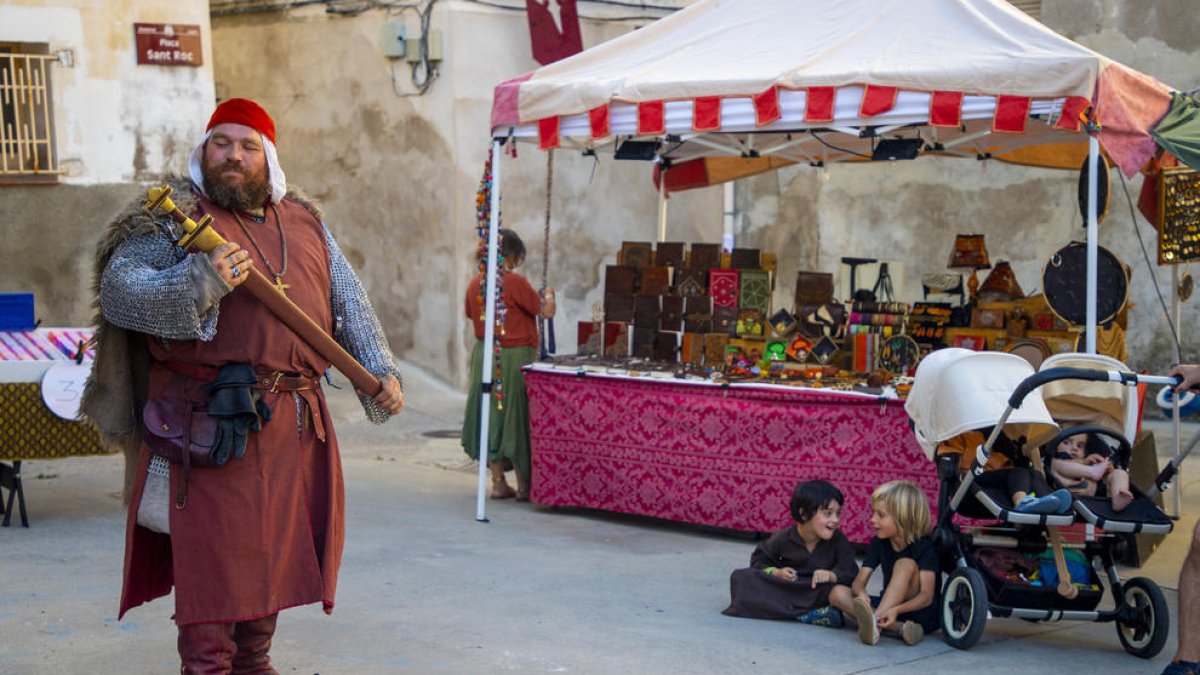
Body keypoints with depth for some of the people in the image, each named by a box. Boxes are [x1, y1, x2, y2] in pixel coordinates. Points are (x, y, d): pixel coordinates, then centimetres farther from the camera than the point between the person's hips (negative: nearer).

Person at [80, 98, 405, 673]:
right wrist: (199, 283, -25)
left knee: (273, 554, 14)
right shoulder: (173, 217, 1)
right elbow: (117, 289, -11)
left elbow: (349, 304, 21)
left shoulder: (305, 222, 18)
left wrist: (379, 371, 9)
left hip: (295, 428, 6)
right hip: (213, 425, -6)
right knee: (212, 560, -8)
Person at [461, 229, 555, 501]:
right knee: (516, 417, 2)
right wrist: (548, 295, 9)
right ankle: (525, 485, 8)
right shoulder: (515, 282, -16)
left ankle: (498, 483, 16)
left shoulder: (475, 284, 3)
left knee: (490, 417, 11)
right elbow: (547, 311, -12)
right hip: (515, 357, -6)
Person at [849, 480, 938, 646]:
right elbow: (859, 581, -7)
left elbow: (926, 595, -25)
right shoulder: (878, 543, 1)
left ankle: (874, 622, -46)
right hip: (890, 609, 6)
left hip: (921, 613, -5)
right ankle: (899, 628, -35)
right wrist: (861, 594, -33)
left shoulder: (924, 547, -15)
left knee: (906, 564, -30)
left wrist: (897, 610, -45)